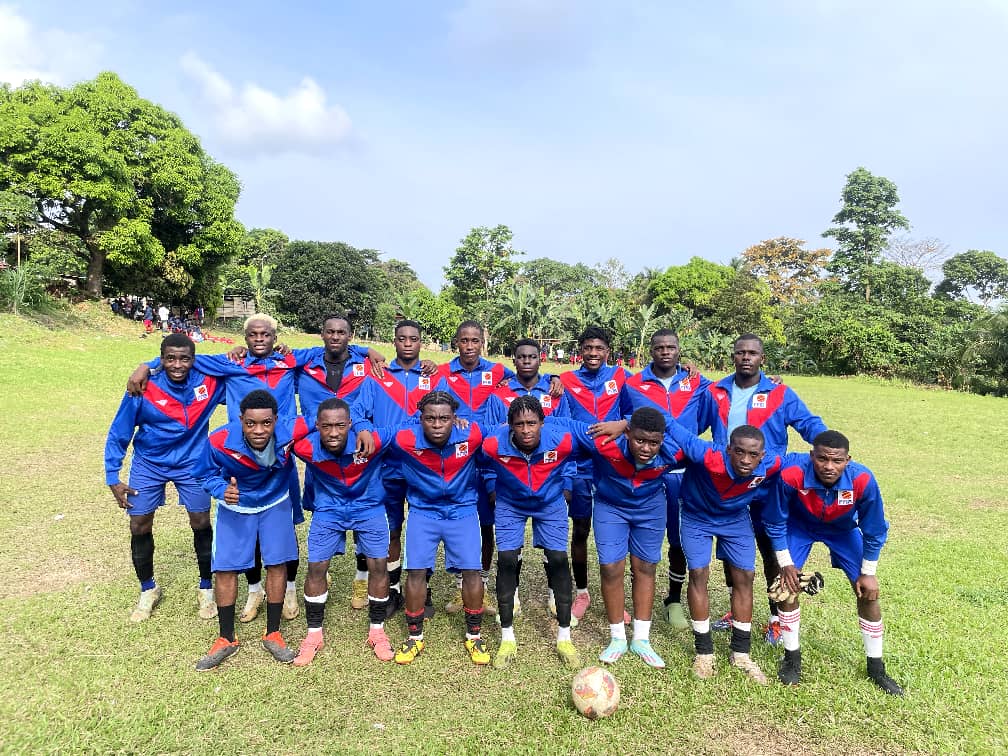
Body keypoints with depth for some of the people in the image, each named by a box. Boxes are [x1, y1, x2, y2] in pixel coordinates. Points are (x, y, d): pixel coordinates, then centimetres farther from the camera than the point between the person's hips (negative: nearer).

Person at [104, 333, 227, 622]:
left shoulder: (208, 381, -17)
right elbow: (118, 434, -8)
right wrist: (112, 477, -8)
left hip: (192, 462, 0)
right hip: (149, 464, 0)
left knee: (201, 524, 0)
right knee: (139, 527, 3)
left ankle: (206, 588, 22)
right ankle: (148, 590, 28)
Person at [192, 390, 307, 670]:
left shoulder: (290, 432, -35)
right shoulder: (220, 442, -33)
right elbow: (204, 475, -13)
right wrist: (222, 489, -34)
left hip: (276, 504, 0)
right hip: (235, 507, 0)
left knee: (277, 564, 1)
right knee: (225, 568, 1)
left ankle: (273, 634, 21)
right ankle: (226, 639, 22)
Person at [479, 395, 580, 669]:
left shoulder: (562, 441, -30)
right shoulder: (494, 444, -30)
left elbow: (570, 459, -2)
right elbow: (488, 464, -3)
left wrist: (565, 482, 2)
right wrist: (493, 488, 2)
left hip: (551, 504, 0)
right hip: (510, 505, 0)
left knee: (558, 560, -5)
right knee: (507, 560, -8)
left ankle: (564, 638, 11)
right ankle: (507, 639, 8)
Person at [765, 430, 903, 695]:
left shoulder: (862, 480, -36)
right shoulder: (791, 474, -40)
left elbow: (874, 531, -15)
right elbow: (775, 522, -20)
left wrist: (868, 573, -8)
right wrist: (786, 564, -15)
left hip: (843, 529, 1)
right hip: (799, 526, -1)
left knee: (868, 593, -1)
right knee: (789, 586, -10)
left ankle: (876, 668, 20)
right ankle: (791, 658, 12)